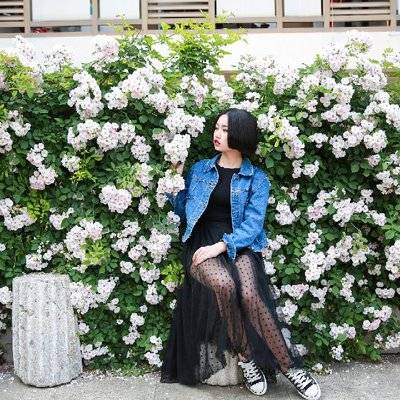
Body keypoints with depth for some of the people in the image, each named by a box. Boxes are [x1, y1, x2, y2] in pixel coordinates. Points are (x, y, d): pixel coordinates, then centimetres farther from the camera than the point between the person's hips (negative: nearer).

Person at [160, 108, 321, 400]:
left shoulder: (257, 179, 7)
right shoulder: (200, 170, 15)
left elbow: (252, 225, -4)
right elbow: (185, 213, 18)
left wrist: (220, 246, -17)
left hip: (240, 245, -1)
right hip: (202, 243, 1)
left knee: (249, 294, -31)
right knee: (225, 285, -33)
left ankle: (290, 366, -18)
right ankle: (245, 357, -15)